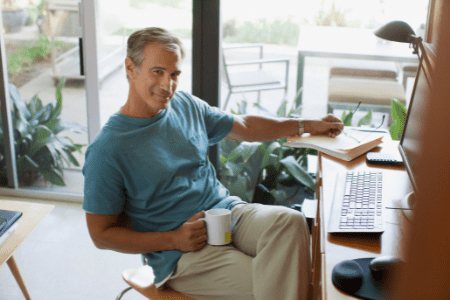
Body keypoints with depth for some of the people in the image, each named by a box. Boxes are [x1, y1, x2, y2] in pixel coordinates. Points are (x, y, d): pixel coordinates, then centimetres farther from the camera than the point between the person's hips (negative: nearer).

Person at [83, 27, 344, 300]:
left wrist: (309, 126, 18)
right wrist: (173, 240, -14)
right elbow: (102, 234, -5)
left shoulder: (186, 105, 8)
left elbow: (245, 127, 22)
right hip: (182, 254, -5)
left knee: (290, 221, -26)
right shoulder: (106, 151, -10)